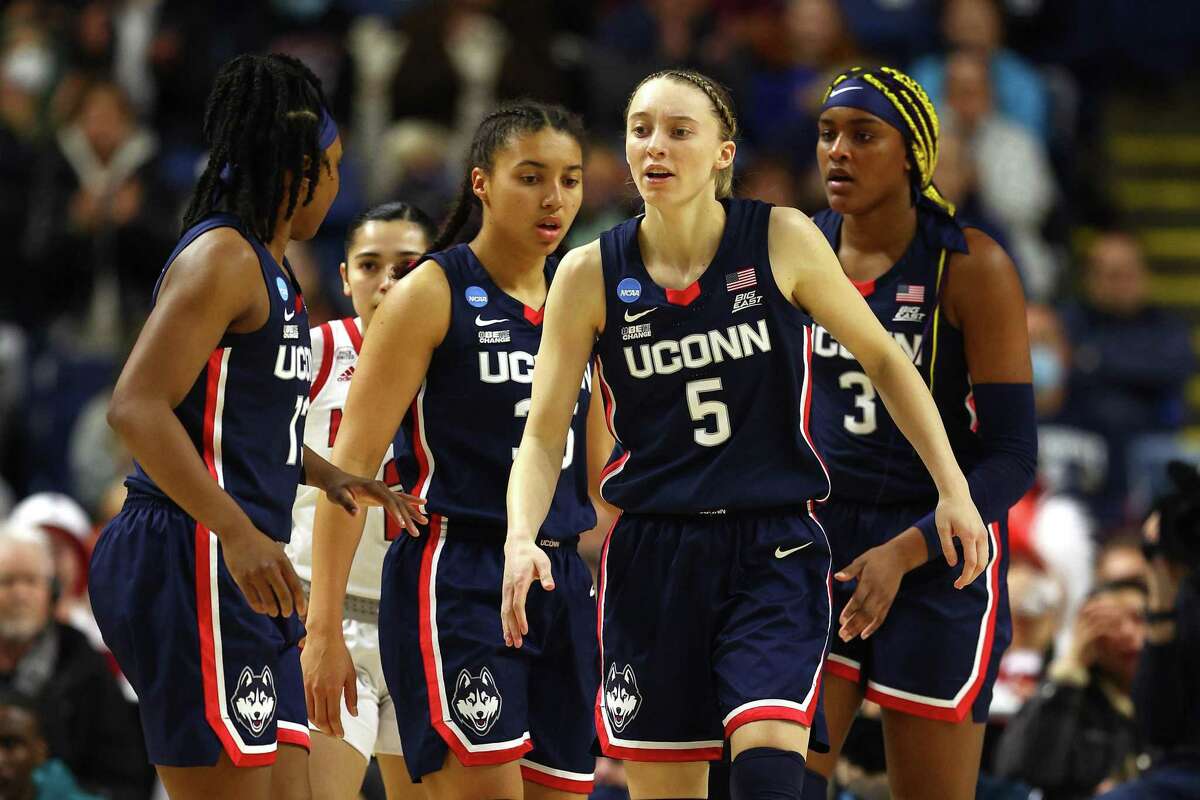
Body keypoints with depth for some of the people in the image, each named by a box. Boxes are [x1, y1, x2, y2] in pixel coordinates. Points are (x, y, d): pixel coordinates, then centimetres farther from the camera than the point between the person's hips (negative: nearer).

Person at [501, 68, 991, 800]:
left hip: (775, 549, -2)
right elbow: (543, 438, 1)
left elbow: (882, 358, 8)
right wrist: (521, 540, -17)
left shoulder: (783, 242, -4)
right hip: (653, 557, 2)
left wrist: (953, 488, 4)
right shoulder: (591, 275, -1)